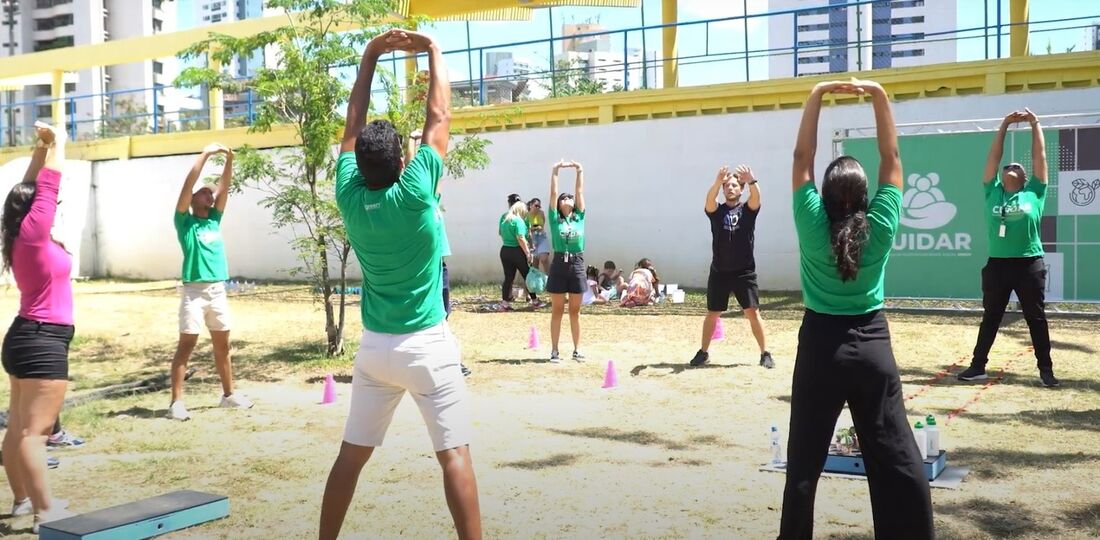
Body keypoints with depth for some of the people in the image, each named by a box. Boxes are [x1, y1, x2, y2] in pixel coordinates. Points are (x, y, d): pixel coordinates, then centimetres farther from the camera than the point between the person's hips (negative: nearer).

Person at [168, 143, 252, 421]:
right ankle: (176, 402, -4)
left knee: (222, 345, 13)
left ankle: (228, 394, 24)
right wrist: (205, 154, -11)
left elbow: (224, 187, 9)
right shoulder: (185, 222, 2)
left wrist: (229, 159, -1)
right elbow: (187, 185, -8)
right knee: (186, 346, -5)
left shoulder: (214, 220, 15)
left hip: (218, 290, 5)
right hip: (195, 291, -5)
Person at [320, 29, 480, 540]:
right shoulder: (414, 195, -15)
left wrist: (370, 54, 14)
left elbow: (353, 125, 8)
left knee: (351, 454, 13)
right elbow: (439, 117, -7)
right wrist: (433, 50, 5)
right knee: (454, 454, -2)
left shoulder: (350, 197, -4)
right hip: (426, 345, -5)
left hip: (374, 346, 5)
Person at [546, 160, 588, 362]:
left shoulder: (579, 217, 9)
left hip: (577, 264, 2)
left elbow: (580, 192, 9)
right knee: (557, 311, 4)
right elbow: (553, 193, 2)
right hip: (559, 264, -2)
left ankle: (577, 349, 13)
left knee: (575, 311, 8)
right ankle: (554, 350, 7)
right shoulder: (555, 219, 4)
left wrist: (580, 171, 11)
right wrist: (555, 171, 3)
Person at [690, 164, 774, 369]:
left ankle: (765, 353, 5)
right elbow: (710, 198, -19)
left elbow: (756, 197, -19)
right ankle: (703, 352, 22)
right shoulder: (716, 211, 4)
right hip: (719, 272, 1)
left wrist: (751, 181, -42)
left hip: (744, 272, -1)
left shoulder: (748, 209, 3)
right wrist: (718, 182, -41)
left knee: (753, 312, -5)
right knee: (712, 314, 9)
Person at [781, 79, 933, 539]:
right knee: (897, 459, 5)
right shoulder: (881, 227, -9)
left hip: (820, 344, 0)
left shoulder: (812, 225, -11)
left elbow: (802, 158, -6)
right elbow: (891, 158, -2)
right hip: (872, 345, 1)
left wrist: (816, 96, -6)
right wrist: (880, 96, -3)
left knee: (804, 460, 8)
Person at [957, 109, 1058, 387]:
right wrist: (1004, 125, 9)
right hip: (997, 264, 2)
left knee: (1036, 318, 7)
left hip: (1029, 264, -2)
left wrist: (1035, 123, 9)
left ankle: (1046, 369, 16)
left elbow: (1040, 155, 6)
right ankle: (978, 366, 15)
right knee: (990, 317, 10)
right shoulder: (993, 192, 8)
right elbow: (993, 157, 8)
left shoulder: (1033, 192, 4)